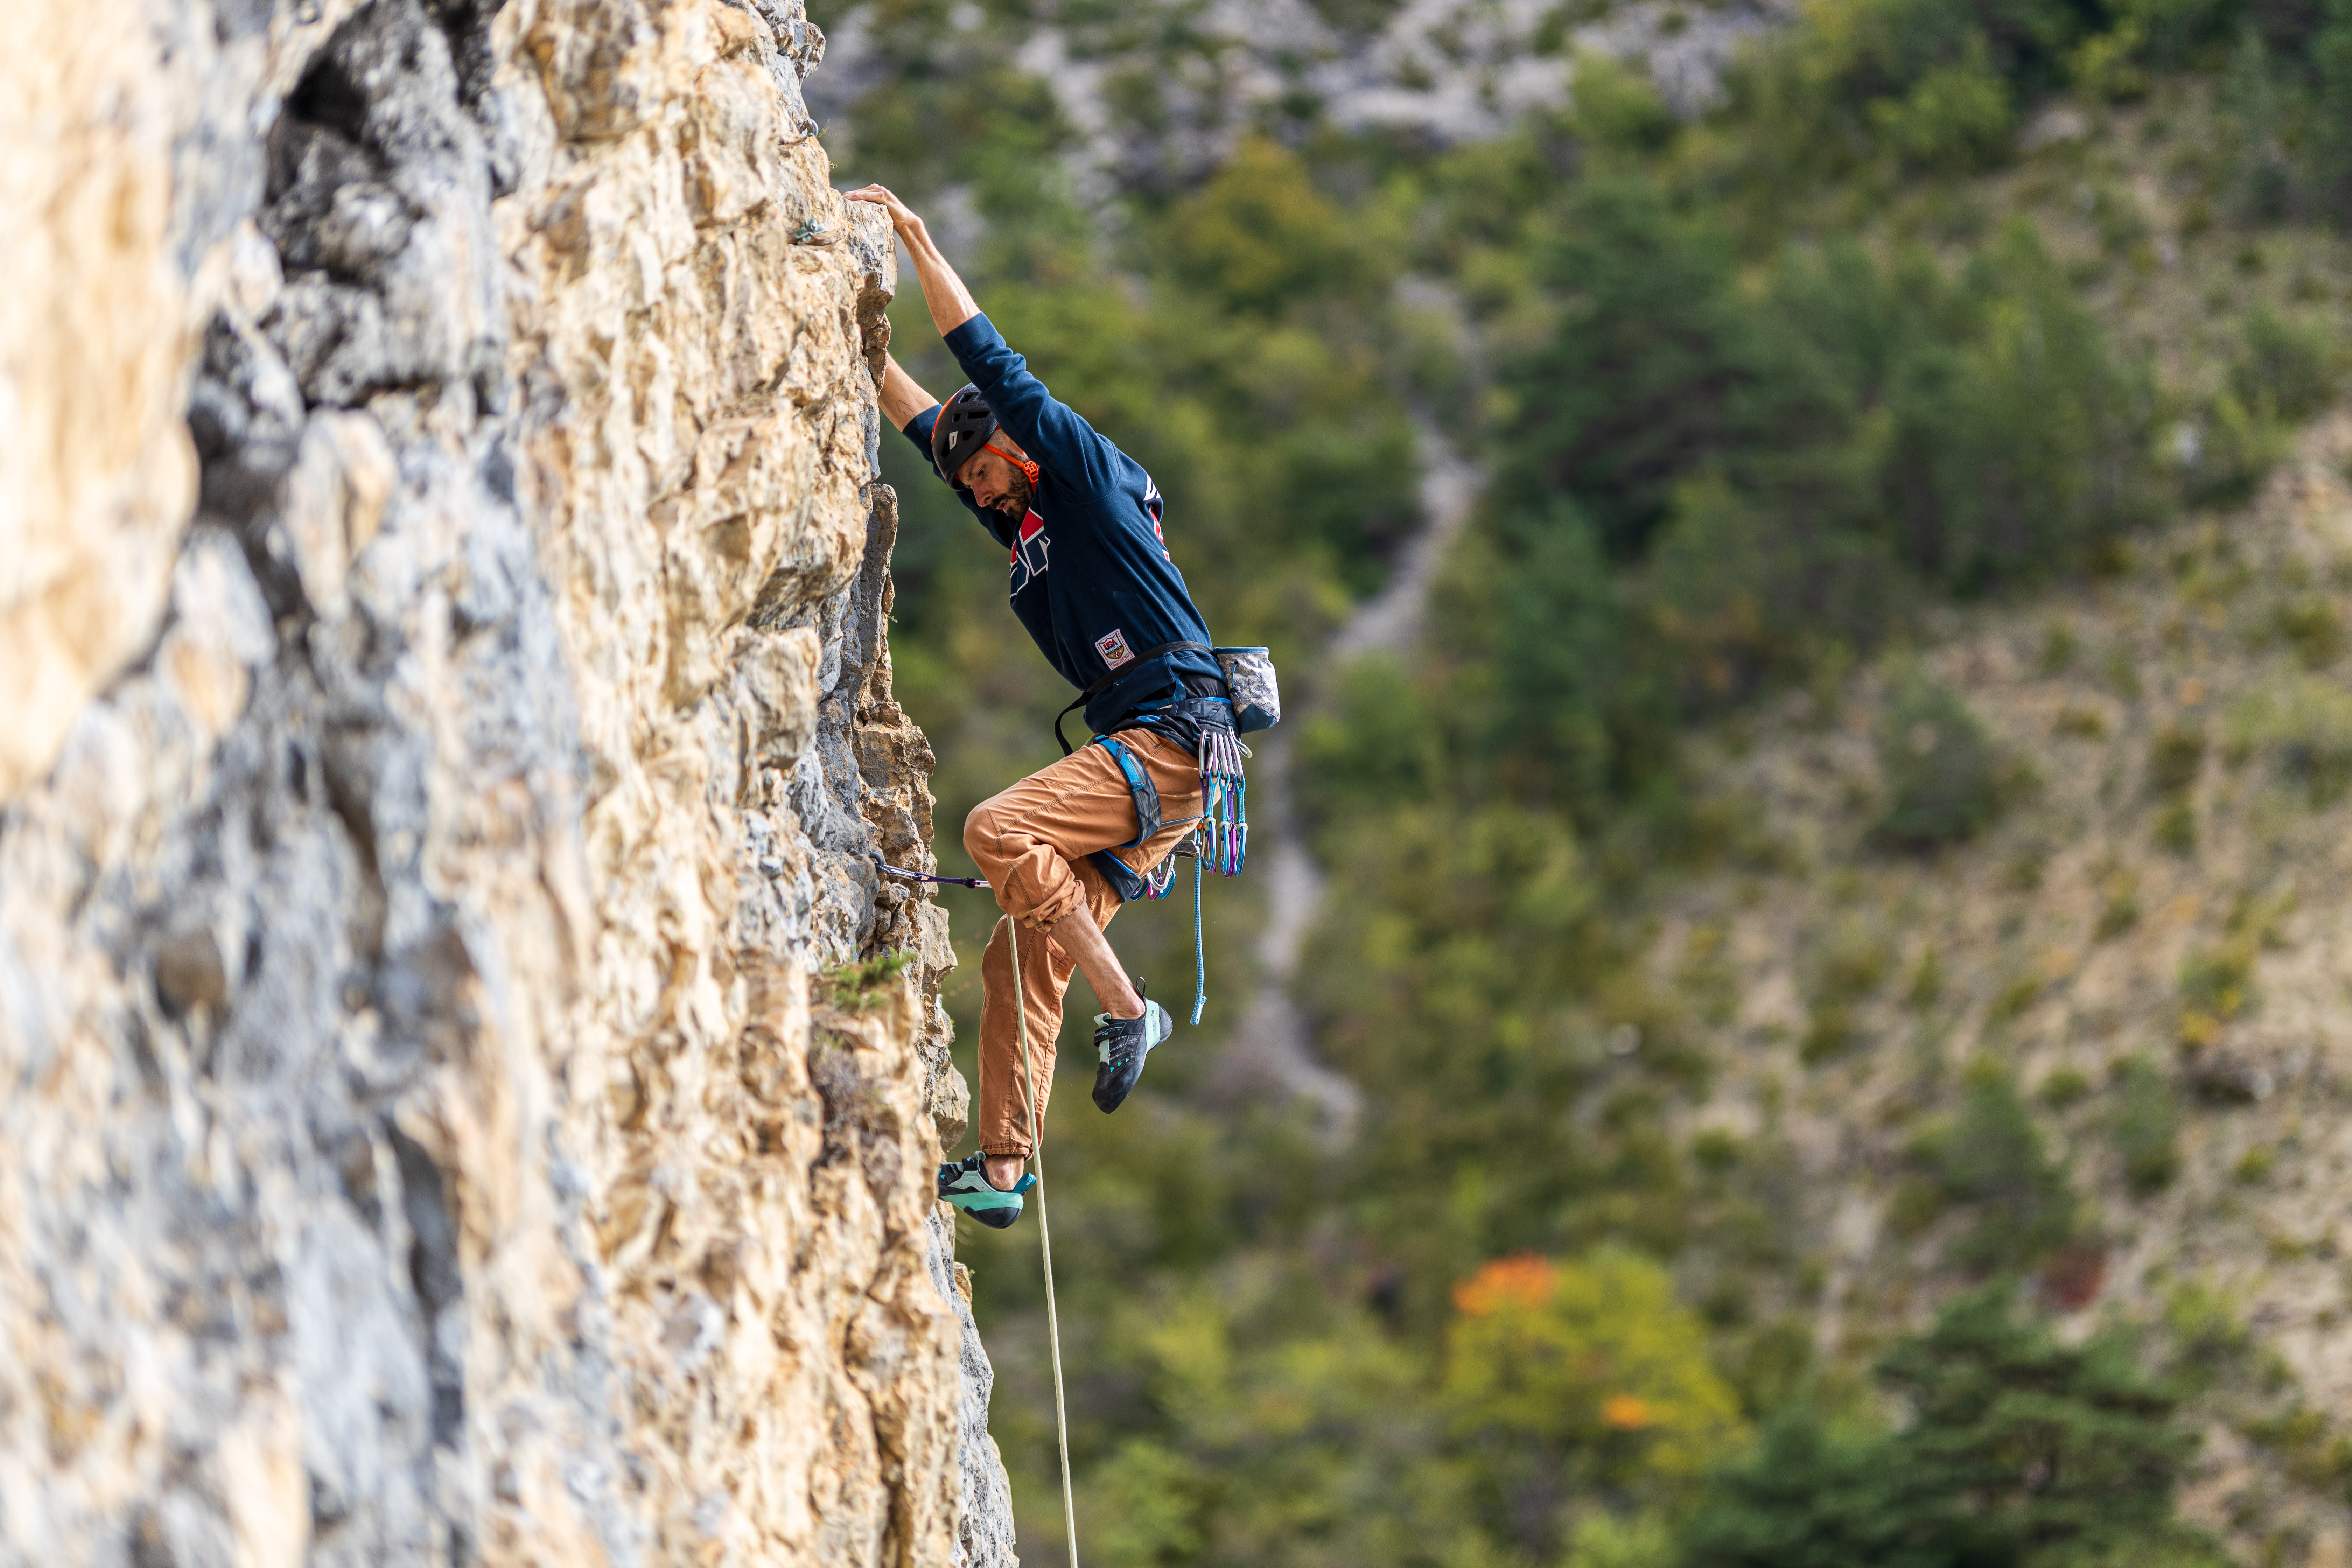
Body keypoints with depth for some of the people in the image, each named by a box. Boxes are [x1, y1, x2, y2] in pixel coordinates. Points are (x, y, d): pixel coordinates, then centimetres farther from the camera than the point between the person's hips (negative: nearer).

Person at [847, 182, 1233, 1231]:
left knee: (997, 830, -27)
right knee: (1019, 957, 3)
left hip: (1175, 735, -9)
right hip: (1137, 754, 9)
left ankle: (1128, 1009, -22)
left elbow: (994, 367, -4)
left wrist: (914, 236, 0)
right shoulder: (1026, 523, 23)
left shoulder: (1088, 477, 2)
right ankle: (1001, 1170, 4)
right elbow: (922, 419, 31)